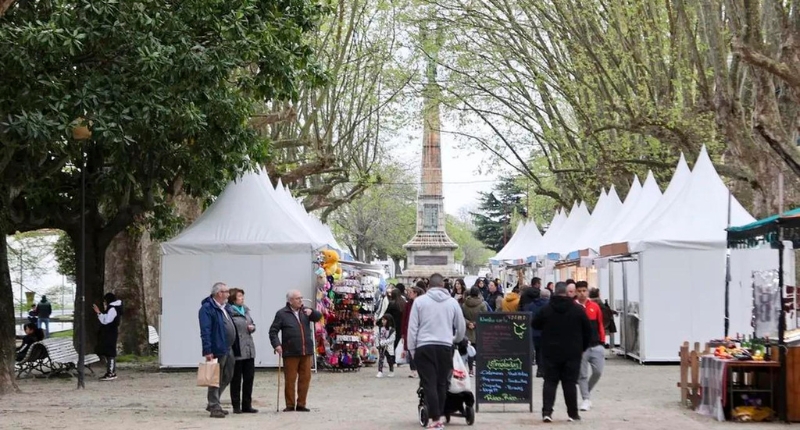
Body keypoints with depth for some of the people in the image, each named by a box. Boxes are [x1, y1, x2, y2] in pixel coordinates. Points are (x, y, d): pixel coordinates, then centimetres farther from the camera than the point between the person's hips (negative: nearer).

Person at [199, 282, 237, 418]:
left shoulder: (226, 307, 16)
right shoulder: (207, 308, -13)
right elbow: (205, 331, -19)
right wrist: (208, 351, -23)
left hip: (229, 349, 9)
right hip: (217, 350, -9)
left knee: (227, 377, 15)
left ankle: (213, 404, 27)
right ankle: (214, 407, 4)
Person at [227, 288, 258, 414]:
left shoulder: (245, 310, 13)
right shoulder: (229, 312, -12)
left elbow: (252, 324, 26)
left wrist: (252, 328, 3)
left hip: (249, 350, 7)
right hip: (237, 351, -7)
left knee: (249, 378, 9)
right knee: (236, 379, 3)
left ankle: (247, 405, 17)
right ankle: (236, 406, 10)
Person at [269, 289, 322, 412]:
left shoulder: (305, 311, 13)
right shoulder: (282, 314, -1)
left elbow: (318, 317, 4)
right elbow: (273, 331, -2)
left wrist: (311, 312, -17)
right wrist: (276, 344, -14)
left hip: (306, 352, 4)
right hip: (290, 353, -4)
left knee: (305, 378, 6)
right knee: (290, 379, 0)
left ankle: (301, 404, 15)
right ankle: (290, 405, 9)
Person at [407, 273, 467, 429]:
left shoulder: (420, 301, 1)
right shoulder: (452, 302, 7)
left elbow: (412, 327, -1)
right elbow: (461, 326, 15)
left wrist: (412, 349, 8)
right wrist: (456, 340, 35)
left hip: (424, 347, -2)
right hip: (445, 347, 2)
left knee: (429, 383, -2)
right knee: (441, 383, 11)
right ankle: (439, 417, 14)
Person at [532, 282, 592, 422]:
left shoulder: (546, 309, -4)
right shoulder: (578, 310, -3)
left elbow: (535, 325, 7)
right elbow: (588, 330, 2)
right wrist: (582, 347, 15)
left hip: (551, 352, 0)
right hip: (572, 353, 0)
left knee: (550, 381, 5)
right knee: (570, 383, 5)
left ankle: (547, 411, -8)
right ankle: (573, 413, 7)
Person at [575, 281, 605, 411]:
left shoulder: (595, 307, 6)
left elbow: (600, 325, 11)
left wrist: (602, 341, 7)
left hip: (596, 345, 3)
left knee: (598, 371, 0)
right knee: (582, 374, 0)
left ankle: (587, 391, 24)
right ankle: (586, 399, 6)